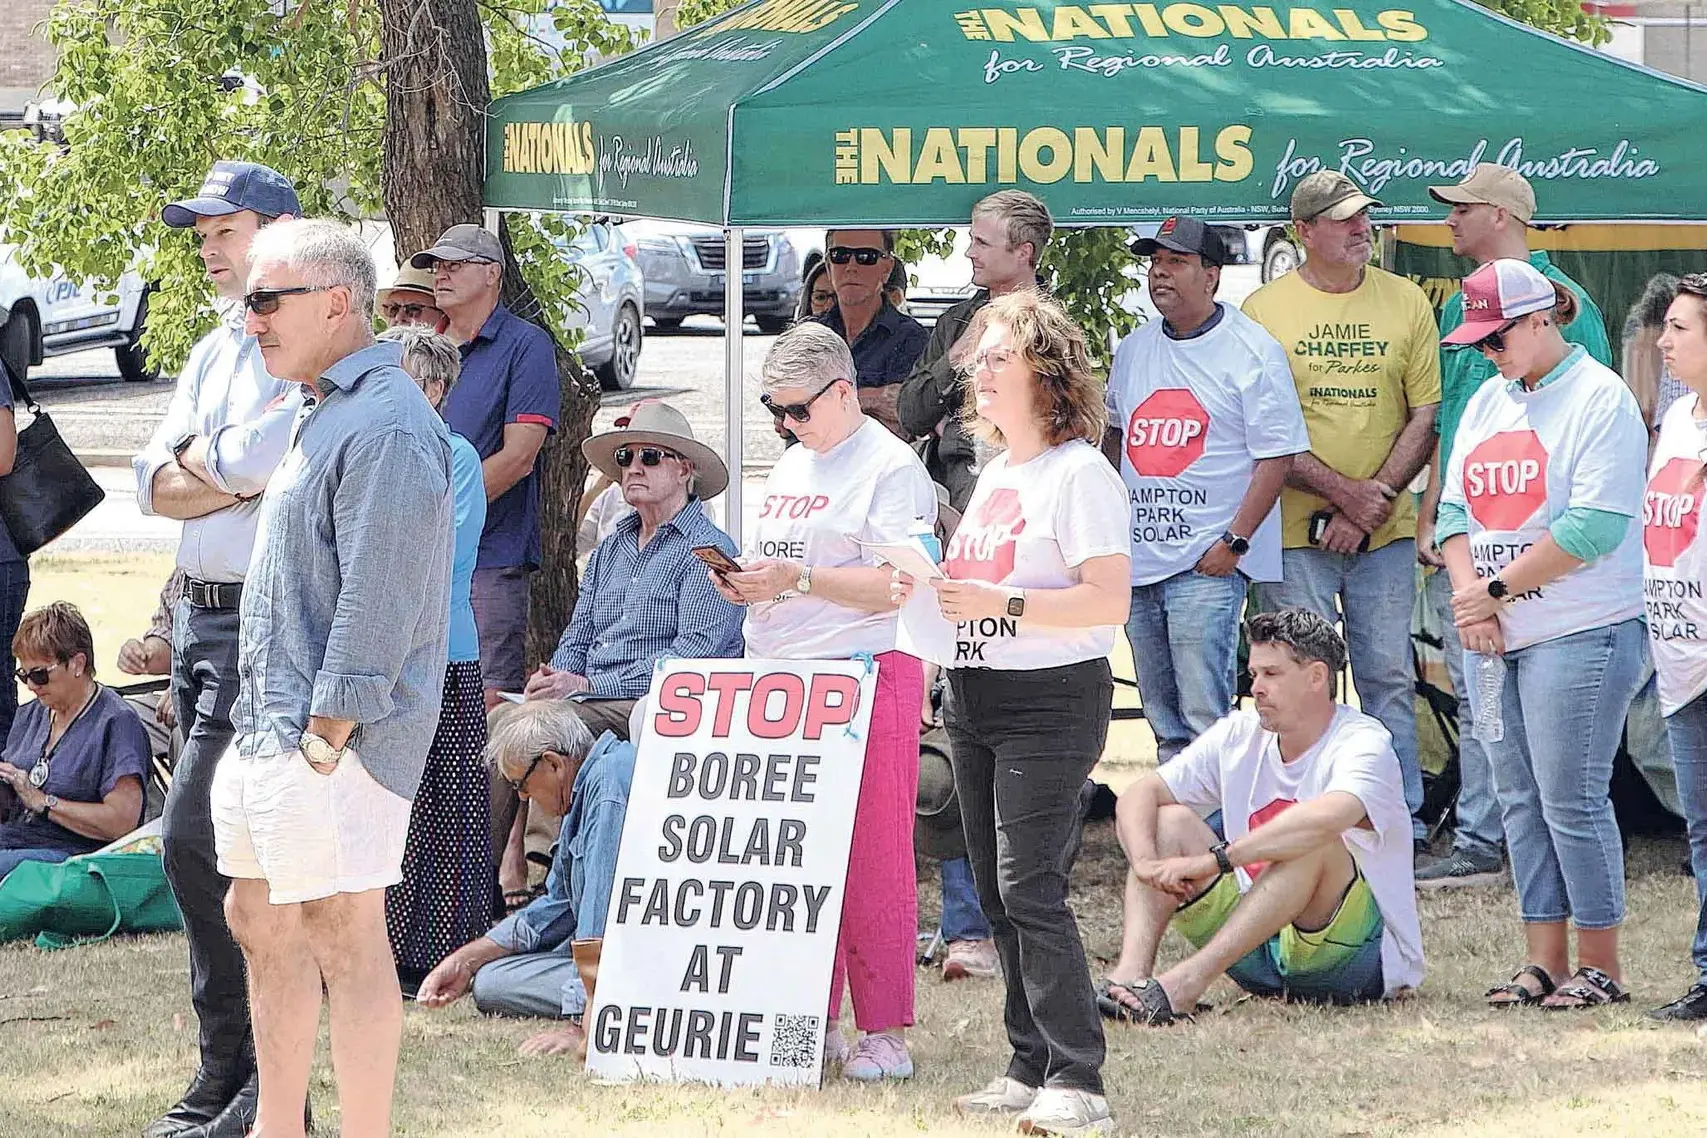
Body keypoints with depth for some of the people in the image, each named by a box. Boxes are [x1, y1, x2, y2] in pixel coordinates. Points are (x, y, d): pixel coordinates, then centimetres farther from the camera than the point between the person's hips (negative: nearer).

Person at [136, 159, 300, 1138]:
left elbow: (250, 459, -21)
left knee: (198, 838, -14)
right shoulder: (214, 352, 18)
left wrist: (198, 459, -1)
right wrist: (233, 475, -7)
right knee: (238, 846, 10)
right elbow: (155, 484, 9)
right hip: (202, 613, 9)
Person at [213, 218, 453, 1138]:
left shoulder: (385, 425, -16)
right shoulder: (327, 413, 18)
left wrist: (329, 731, -21)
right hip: (270, 721, 11)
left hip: (330, 735, -11)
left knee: (343, 934, -8)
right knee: (259, 920, 16)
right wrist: (268, 715, 20)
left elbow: (380, 596, -21)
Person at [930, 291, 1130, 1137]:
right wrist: (942, 591, 10)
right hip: (974, 700, 9)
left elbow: (1109, 601, -19)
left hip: (1051, 701, -9)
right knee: (996, 890, 8)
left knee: (1029, 884, -15)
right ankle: (1031, 1067, 13)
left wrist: (1001, 604, -24)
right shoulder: (994, 471, 17)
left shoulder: (1079, 473, -10)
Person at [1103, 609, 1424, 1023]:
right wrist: (1146, 863, -22)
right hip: (1261, 951, 6)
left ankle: (1187, 981, -43)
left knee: (1313, 846, -33)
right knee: (1170, 820, -4)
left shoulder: (1363, 744, -15)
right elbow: (1138, 795, 0)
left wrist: (1214, 861, -38)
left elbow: (1326, 819, -37)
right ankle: (1132, 971, -29)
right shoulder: (1240, 736, 4)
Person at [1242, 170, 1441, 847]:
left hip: (1385, 534, 2)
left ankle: (1402, 818, 13)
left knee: (1388, 678, 5)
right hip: (1294, 532, -2)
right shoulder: (1264, 309, 0)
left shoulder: (1404, 302, 6)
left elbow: (1427, 416, 4)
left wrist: (1374, 501, -8)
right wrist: (1340, 491, -13)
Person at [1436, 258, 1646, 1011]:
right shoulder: (1488, 403, 16)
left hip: (1579, 636, -8)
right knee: (1520, 801, 8)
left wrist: (1495, 589, -12)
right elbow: (1456, 506, 14)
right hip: (1493, 637, 8)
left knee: (1571, 801, -7)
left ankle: (1601, 968, 0)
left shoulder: (1600, 398, -8)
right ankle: (1544, 962, 13)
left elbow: (1595, 525, -17)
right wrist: (1467, 593, -5)